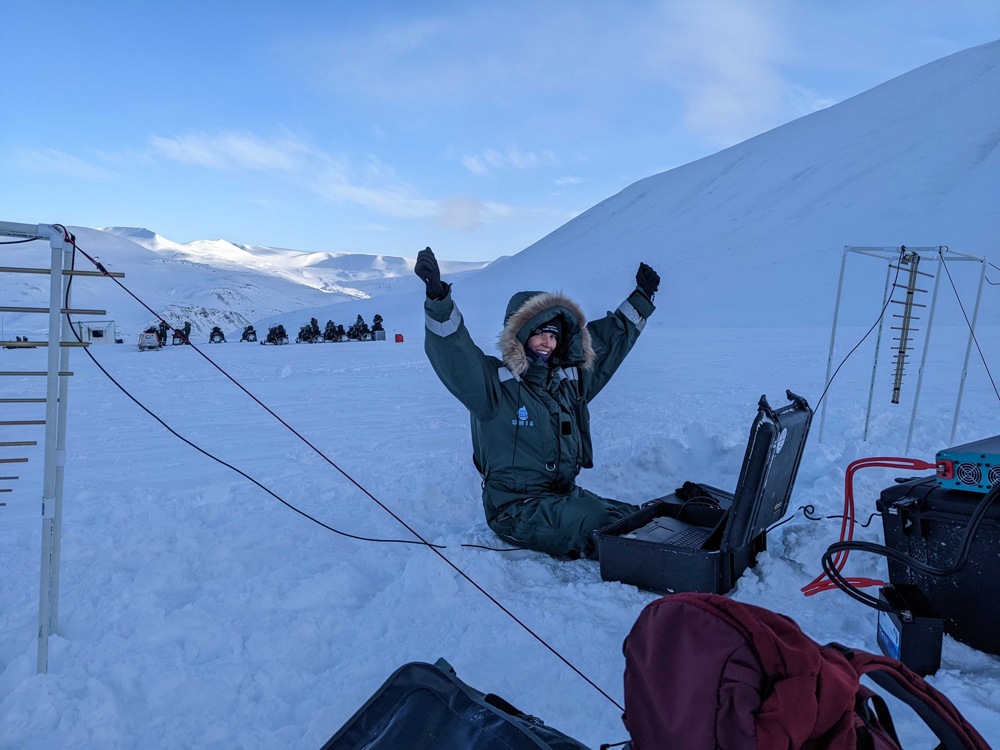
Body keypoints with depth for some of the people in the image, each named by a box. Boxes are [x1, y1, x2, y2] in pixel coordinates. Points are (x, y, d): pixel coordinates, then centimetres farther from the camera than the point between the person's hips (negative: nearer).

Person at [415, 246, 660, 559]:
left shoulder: (570, 380, 10)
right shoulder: (495, 381, -9)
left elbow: (610, 340, 23)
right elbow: (454, 355, -27)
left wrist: (641, 299, 28)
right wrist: (439, 299, -43)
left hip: (567, 495, 7)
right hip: (517, 508, -7)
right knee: (605, 528, -25)